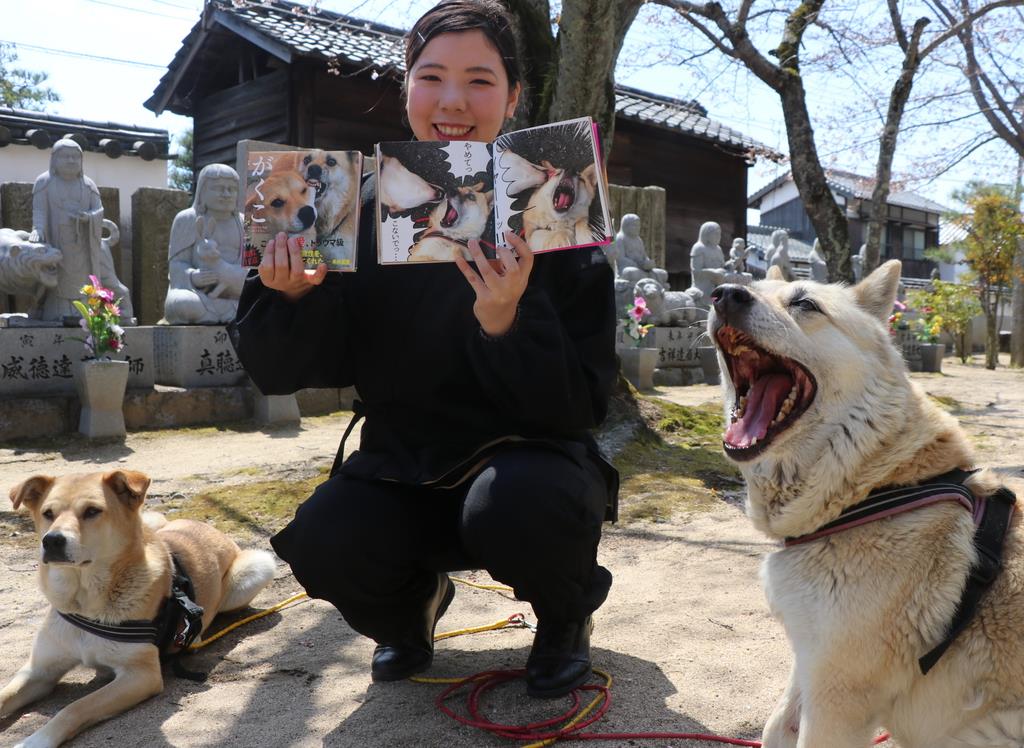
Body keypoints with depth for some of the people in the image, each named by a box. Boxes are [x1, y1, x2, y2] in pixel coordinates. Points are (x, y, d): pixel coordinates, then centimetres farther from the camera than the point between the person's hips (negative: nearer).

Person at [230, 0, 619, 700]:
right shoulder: (366, 212, -5)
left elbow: (583, 406, -17)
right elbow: (282, 372, -3)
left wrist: (508, 323, -34)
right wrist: (285, 296, -24)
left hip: (525, 459, -2)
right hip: (403, 468, 2)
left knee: (518, 504, -34)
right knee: (323, 541, -26)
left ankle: (566, 615, 4)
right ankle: (415, 597, 13)